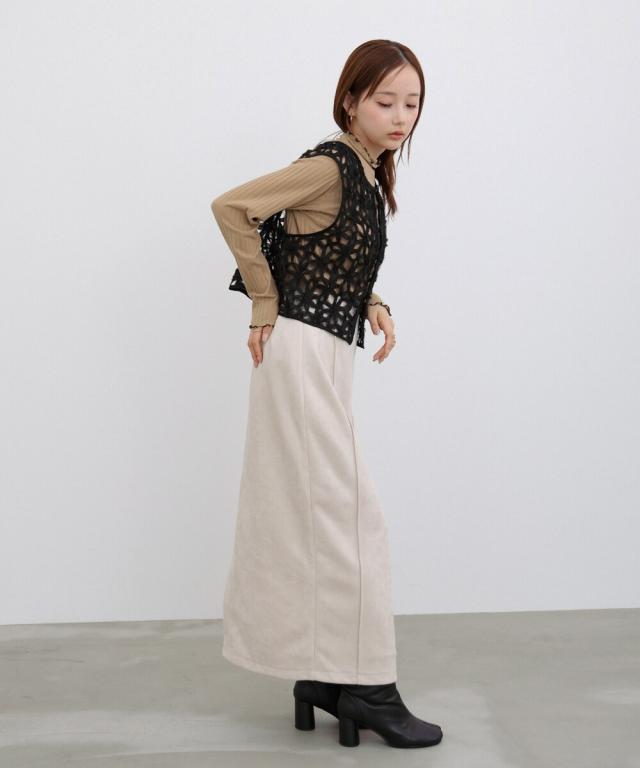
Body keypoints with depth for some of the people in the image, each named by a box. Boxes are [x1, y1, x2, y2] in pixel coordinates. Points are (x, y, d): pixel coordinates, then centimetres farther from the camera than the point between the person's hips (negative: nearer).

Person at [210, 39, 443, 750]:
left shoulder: (369, 174, 13)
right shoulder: (328, 166, -13)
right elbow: (231, 207, -18)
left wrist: (373, 305, 6)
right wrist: (266, 303, -10)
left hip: (327, 357, 9)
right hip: (303, 352, -9)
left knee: (311, 516, 12)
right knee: (346, 514, -6)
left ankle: (322, 676, 21)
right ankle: (364, 687, 3)